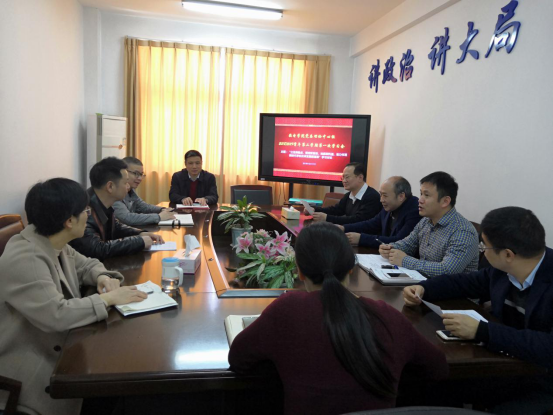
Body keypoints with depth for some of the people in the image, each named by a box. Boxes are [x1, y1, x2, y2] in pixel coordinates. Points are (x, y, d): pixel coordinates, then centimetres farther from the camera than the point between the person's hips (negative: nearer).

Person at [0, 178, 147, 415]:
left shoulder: (52, 243, -2)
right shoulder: (23, 261, -29)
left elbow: (86, 265, 13)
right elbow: (56, 315, -35)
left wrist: (104, 277, -9)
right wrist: (109, 298, -26)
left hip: (58, 345, 8)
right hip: (28, 364, -8)